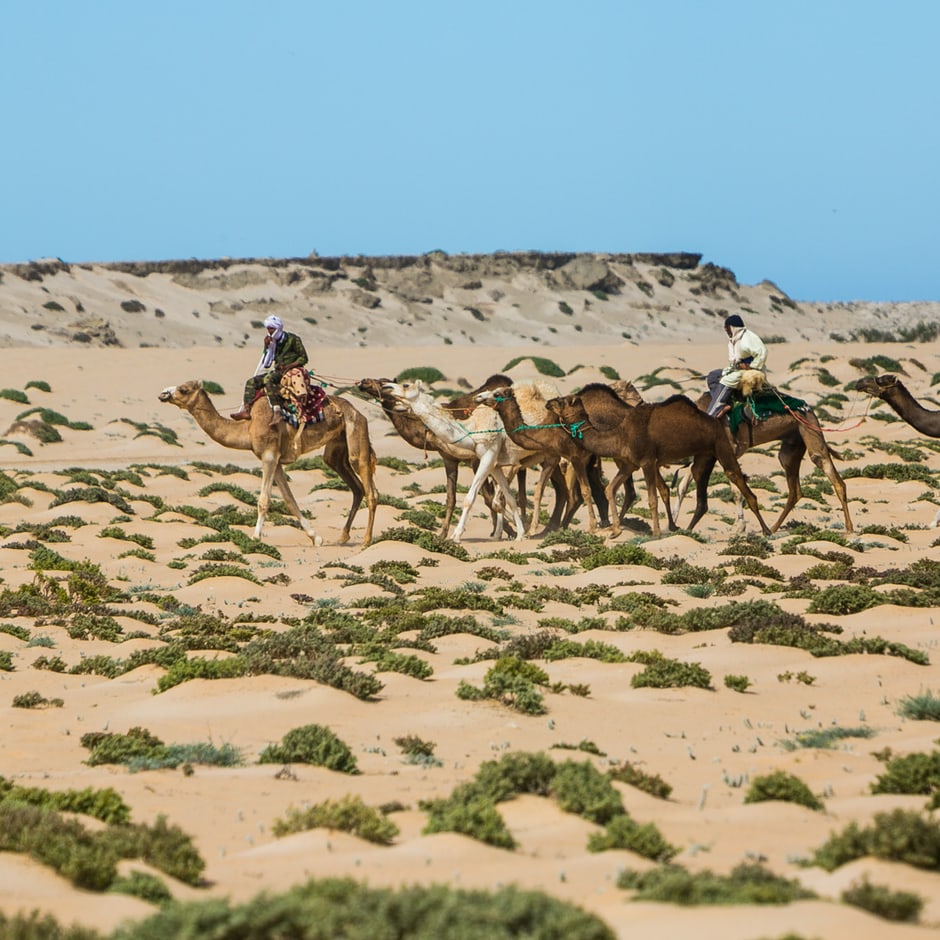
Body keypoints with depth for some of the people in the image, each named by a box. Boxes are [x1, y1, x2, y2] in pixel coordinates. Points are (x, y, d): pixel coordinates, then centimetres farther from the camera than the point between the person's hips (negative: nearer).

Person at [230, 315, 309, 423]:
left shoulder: (293, 339, -5)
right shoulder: (274, 343, 13)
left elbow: (303, 358, -6)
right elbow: (266, 364, 9)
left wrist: (288, 366, -17)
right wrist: (266, 347, -2)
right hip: (276, 372, 8)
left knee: (268, 378, -35)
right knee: (251, 382, -7)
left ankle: (277, 412, -46)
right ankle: (245, 410, -22)